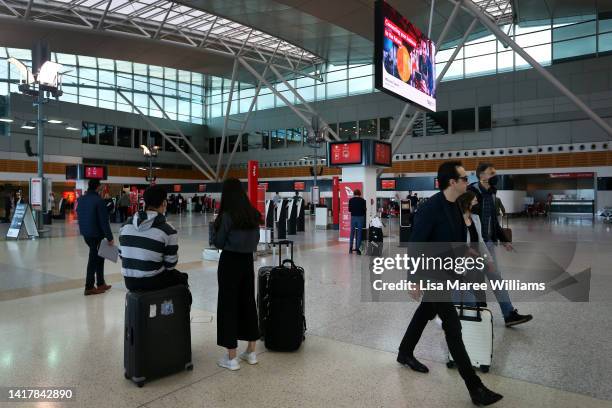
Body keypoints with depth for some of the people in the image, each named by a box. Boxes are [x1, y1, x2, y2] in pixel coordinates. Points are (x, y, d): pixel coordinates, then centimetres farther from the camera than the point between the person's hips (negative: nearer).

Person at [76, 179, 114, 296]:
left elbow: (79, 216, 15)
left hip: (85, 233, 8)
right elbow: (104, 221, -18)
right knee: (94, 259, 2)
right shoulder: (98, 200, -18)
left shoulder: (80, 199, 6)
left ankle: (100, 284, 24)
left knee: (98, 256, 17)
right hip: (96, 234, -8)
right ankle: (89, 287, 9)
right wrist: (109, 237, -13)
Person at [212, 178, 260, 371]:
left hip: (230, 262, -6)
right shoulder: (253, 214, 3)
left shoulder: (227, 215, -15)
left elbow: (219, 243, -9)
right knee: (248, 302, 15)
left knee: (228, 305, 3)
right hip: (247, 260, 6)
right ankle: (251, 352, 25)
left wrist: (214, 227, 7)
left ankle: (231, 358, 10)